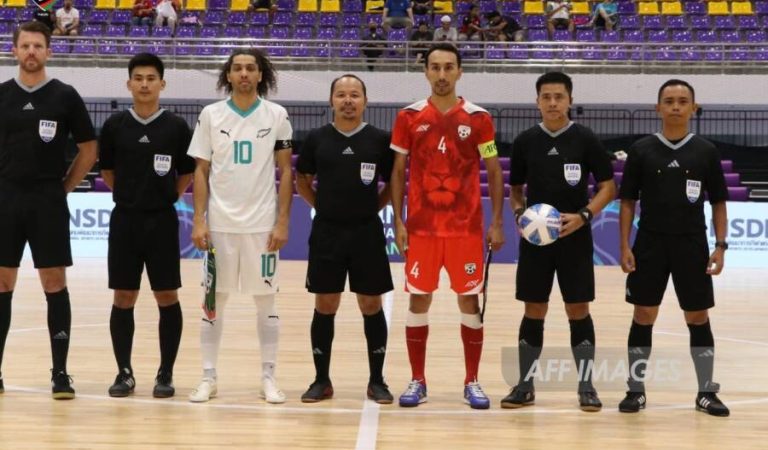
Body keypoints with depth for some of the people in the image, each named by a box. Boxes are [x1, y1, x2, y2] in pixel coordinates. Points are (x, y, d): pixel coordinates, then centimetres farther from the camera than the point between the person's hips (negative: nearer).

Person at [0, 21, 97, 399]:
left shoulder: (65, 96, 0)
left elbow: (89, 149, 5)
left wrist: (64, 186, 1)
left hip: (49, 203, -2)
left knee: (54, 283, -1)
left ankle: (60, 372, 5)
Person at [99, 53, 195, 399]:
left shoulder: (176, 127, -2)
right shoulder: (115, 125, 2)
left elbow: (187, 173, 7)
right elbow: (107, 170, 13)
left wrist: (165, 198, 3)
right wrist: (130, 195, 11)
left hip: (162, 221, -1)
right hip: (124, 220, 1)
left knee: (167, 297, 1)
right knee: (123, 298, 4)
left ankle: (165, 374, 10)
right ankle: (124, 373, 14)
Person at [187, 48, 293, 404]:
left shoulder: (276, 116, 1)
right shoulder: (211, 115, 3)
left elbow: (286, 171, 2)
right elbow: (201, 171, 5)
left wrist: (282, 222, -5)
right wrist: (198, 221, -3)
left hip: (262, 223, -1)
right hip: (219, 223, 1)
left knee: (265, 299, 4)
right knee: (214, 300, 5)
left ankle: (268, 377, 11)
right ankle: (208, 377, 12)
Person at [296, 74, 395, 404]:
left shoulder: (379, 139, -1)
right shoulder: (317, 139, 2)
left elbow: (394, 183, 8)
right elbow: (301, 180, 13)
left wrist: (374, 207, -1)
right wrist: (321, 206, 3)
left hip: (367, 233, -1)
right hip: (327, 232, 1)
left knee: (371, 306, 4)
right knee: (324, 307, 5)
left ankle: (377, 381, 13)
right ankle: (322, 381, 15)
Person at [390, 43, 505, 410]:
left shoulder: (478, 118, 0)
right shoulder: (409, 117, 1)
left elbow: (494, 172, 4)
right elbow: (398, 172, 6)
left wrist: (496, 223, -2)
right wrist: (398, 221, -2)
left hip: (467, 226, 0)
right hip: (421, 226, 0)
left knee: (470, 301, 3)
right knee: (418, 300, 4)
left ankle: (472, 382, 13)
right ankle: (417, 381, 14)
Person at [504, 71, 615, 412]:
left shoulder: (585, 139, -2)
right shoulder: (525, 141, 4)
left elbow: (608, 186, 0)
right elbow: (515, 188, 13)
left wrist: (584, 215, -15)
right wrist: (519, 213, -7)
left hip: (575, 238, -2)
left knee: (578, 310, 0)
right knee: (533, 311, 5)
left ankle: (586, 386, 8)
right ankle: (525, 385, 13)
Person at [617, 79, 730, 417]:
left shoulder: (706, 151, 2)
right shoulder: (641, 150, 0)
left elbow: (718, 202, 5)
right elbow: (628, 201, 3)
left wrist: (720, 245, -3)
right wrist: (625, 246, -5)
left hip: (692, 245, 0)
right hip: (649, 244, 0)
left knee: (698, 318, 4)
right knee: (643, 317, 3)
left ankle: (706, 392, 14)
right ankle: (636, 390, 14)